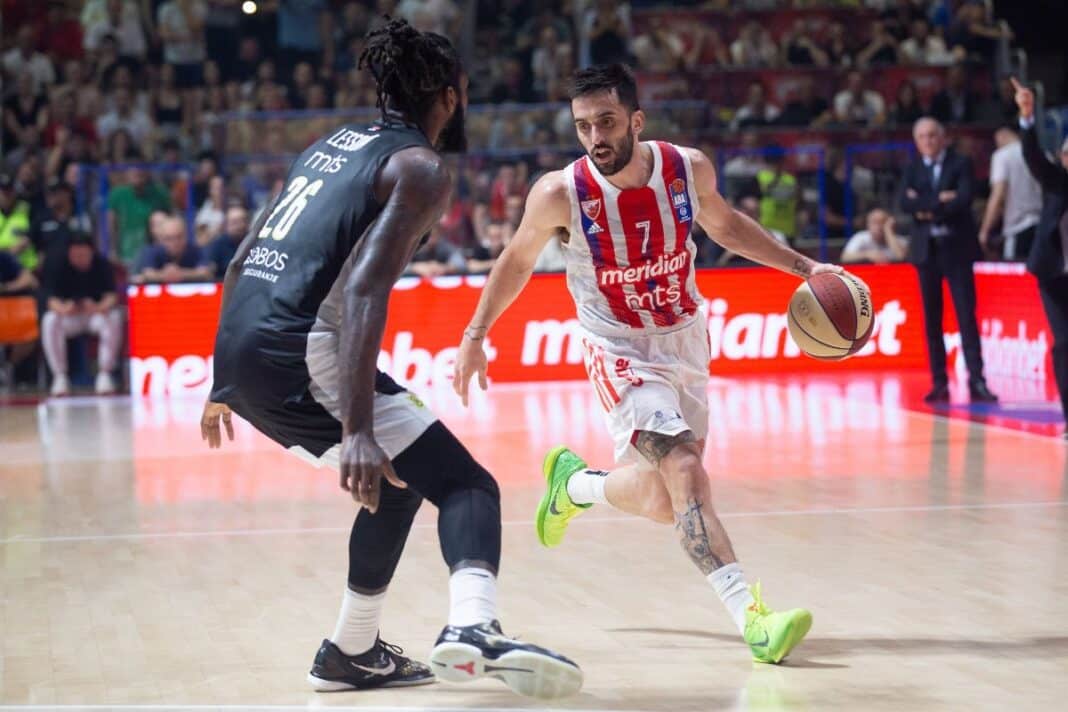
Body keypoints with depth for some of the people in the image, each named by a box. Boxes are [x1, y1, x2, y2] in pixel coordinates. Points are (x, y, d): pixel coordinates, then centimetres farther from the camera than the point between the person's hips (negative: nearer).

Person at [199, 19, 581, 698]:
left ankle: (352, 653, 29)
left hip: (240, 351, 8)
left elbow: (243, 261, 25)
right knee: (465, 483, -6)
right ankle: (474, 628, -33)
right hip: (298, 352, -8)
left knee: (400, 478, 26)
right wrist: (357, 432, -24)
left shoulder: (331, 146, 24)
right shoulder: (422, 169, -2)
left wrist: (226, 385, 32)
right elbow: (363, 291, -17)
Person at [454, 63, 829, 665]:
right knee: (684, 471, -24)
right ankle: (751, 615, -28)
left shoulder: (689, 168, -14)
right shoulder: (561, 194, -21)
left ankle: (574, 483, 40)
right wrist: (475, 336, 3)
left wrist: (801, 266, 5)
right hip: (623, 352, -4)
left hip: (686, 339, 4)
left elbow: (722, 223, 9)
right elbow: (518, 261, -1)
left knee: (664, 502, 11)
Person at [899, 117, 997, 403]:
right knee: (932, 318, 4)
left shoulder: (960, 164, 2)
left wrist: (928, 209, -12)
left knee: (966, 315, -7)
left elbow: (964, 199, -14)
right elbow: (906, 203, -6)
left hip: (956, 247, -3)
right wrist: (939, 200, -15)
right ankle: (939, 382, 7)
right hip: (926, 248, 3)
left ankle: (976, 380, -10)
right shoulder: (912, 169, 10)